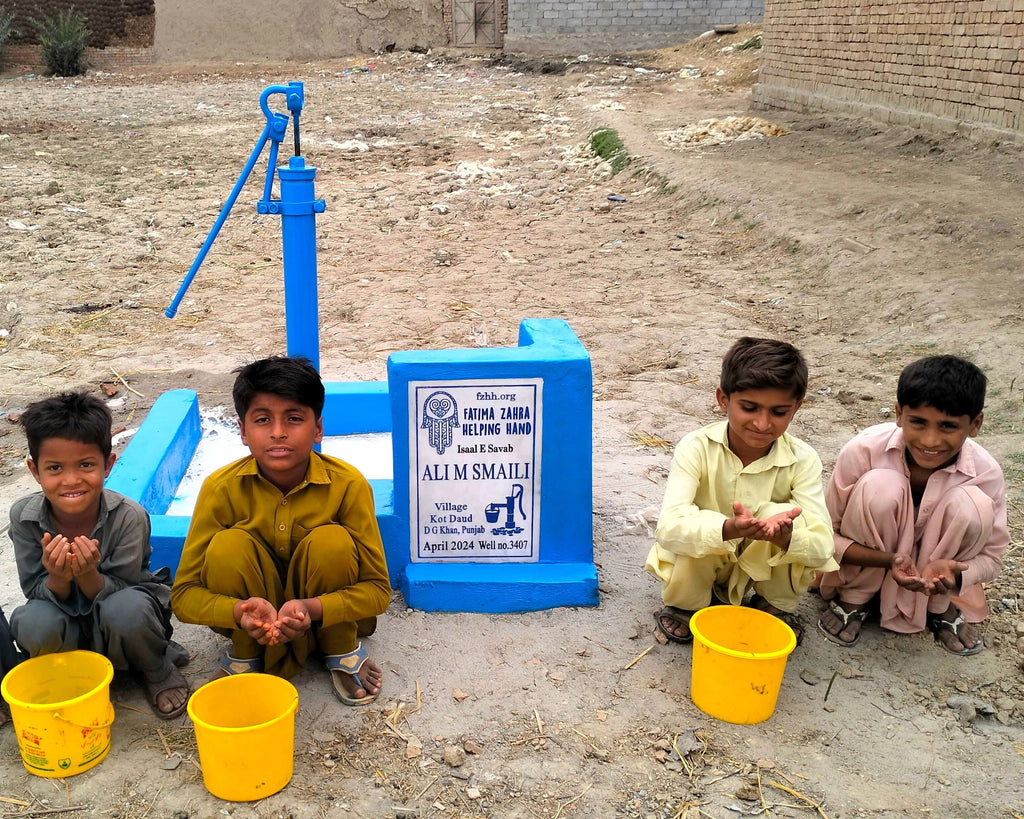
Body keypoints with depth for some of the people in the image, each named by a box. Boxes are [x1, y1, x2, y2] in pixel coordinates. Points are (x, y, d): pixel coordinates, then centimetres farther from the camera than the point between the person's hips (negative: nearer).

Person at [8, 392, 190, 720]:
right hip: (70, 623, 2)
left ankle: (159, 672, -2)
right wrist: (58, 578, -36)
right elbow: (36, 592, -12)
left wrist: (88, 575, -42)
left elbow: (116, 593, -19)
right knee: (34, 625, -32)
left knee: (125, 610, -37)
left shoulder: (128, 517, -24)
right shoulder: (24, 516, -17)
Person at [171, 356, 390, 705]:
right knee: (227, 545, -28)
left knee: (332, 541, -30)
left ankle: (342, 650, -3)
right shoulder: (222, 488, -20)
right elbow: (184, 595, -16)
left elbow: (378, 589, -17)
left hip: (326, 617, 0)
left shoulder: (348, 484, -21)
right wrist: (240, 611, -39)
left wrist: (311, 608, -37)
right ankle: (244, 653, -2)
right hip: (252, 615, 0)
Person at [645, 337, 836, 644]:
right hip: (701, 562, -1)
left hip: (762, 561, 1)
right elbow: (669, 528, -36)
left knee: (782, 515, -29)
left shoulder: (802, 460, -19)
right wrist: (729, 529, -56)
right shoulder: (698, 447, -24)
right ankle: (685, 605, 0)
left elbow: (822, 548, -26)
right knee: (695, 534, -35)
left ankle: (777, 606, 0)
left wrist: (786, 538, -51)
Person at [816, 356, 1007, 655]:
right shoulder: (863, 451, -26)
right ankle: (854, 597, -7)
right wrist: (888, 560, -35)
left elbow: (991, 555, -7)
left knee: (972, 506, -28)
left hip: (936, 569, 2)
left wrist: (951, 570, -31)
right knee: (880, 485, -32)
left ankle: (939, 604, -1)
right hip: (866, 566, -2)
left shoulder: (985, 472, -20)